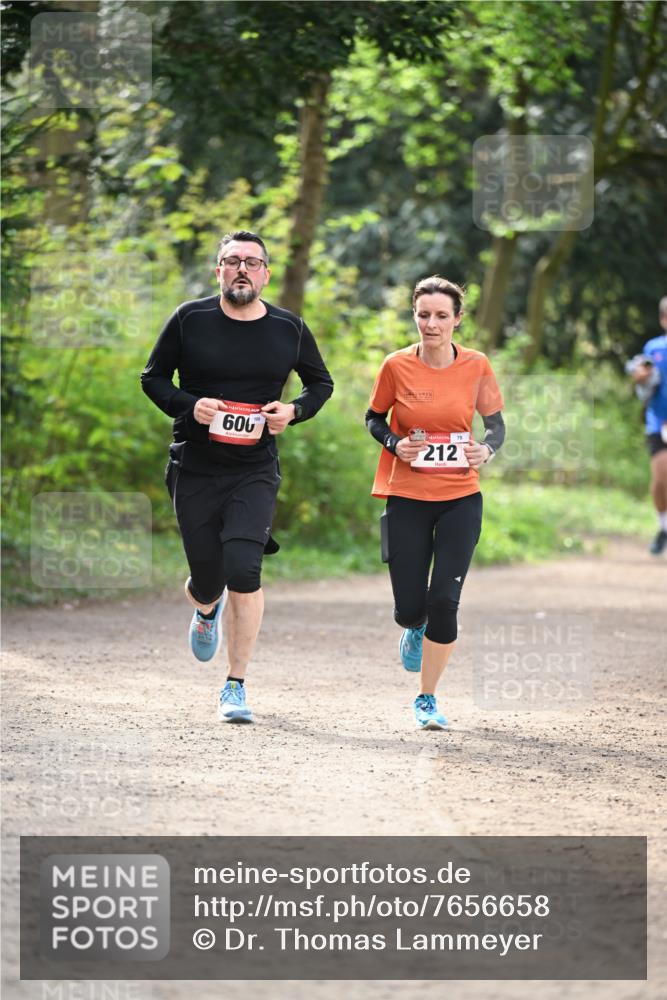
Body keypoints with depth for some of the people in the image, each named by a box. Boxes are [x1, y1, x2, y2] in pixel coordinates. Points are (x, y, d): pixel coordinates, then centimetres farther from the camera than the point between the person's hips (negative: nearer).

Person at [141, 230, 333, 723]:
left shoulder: (290, 328, 1)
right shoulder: (189, 320, -2)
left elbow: (321, 383, 15)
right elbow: (153, 378, 6)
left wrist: (294, 411, -6)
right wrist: (190, 405, -13)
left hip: (255, 472, 0)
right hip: (194, 469, 1)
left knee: (244, 570, -17)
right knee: (208, 577, 5)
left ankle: (237, 685, -6)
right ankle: (207, 609, 47)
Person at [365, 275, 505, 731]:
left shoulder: (476, 366, -4)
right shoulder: (397, 366, -5)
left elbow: (496, 423, 7)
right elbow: (374, 418, 9)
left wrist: (488, 449, -14)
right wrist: (395, 444, -11)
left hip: (460, 498, 0)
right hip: (407, 497, 0)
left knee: (444, 601, -10)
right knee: (409, 607, -2)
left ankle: (427, 698, 7)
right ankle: (416, 627, 39)